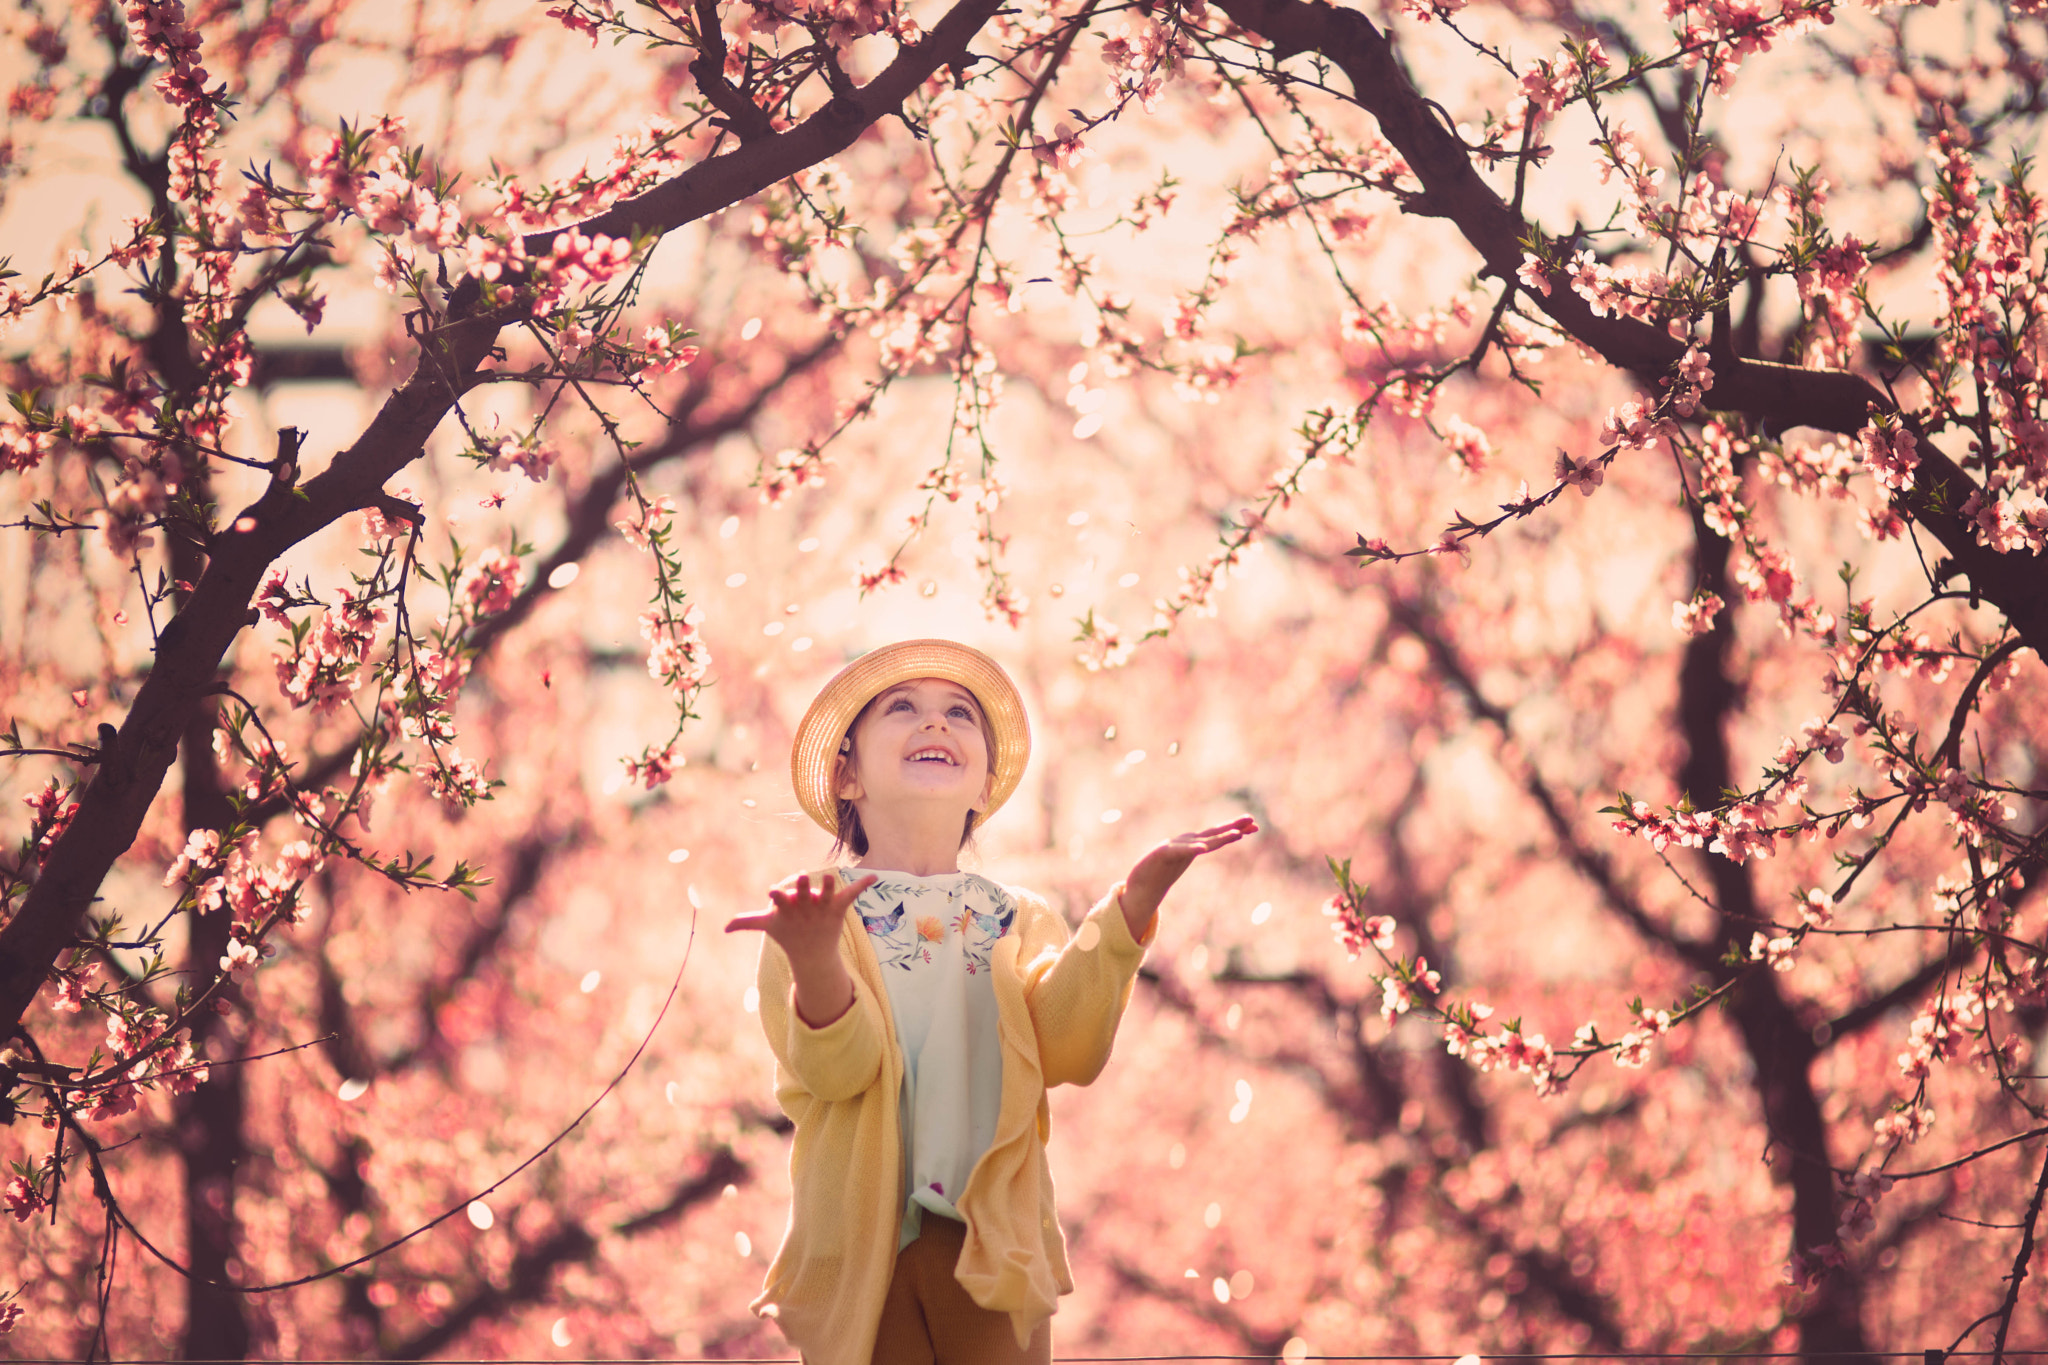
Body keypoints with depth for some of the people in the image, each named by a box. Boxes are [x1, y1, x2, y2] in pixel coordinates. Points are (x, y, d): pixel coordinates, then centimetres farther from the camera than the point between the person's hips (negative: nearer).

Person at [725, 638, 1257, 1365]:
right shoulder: (807, 913, 3)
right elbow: (840, 1067, -13)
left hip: (993, 1247, 2)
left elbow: (1067, 1048, -7)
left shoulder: (1019, 919, 12)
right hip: (859, 1249, -2)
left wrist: (1133, 903, -17)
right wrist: (814, 961, -33)